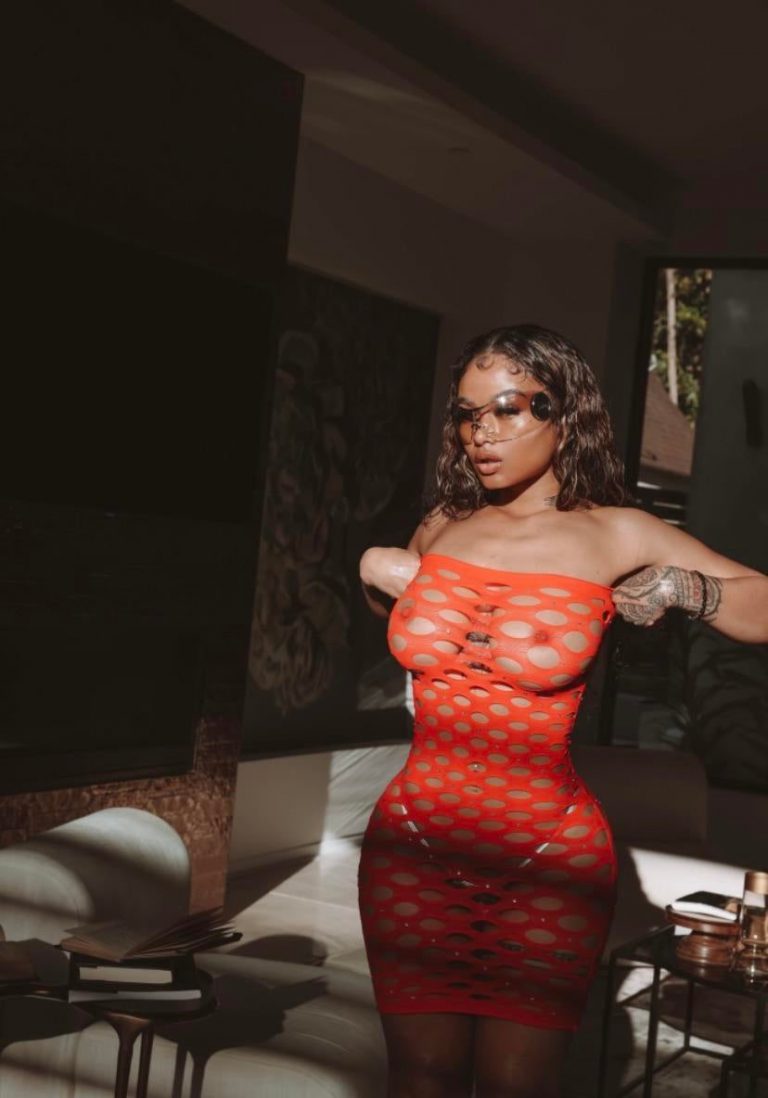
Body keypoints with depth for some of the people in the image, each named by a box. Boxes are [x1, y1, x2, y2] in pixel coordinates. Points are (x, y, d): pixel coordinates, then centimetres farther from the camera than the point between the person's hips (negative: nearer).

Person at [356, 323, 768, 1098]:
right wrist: (375, 574, 10)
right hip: (414, 848, 3)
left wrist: (685, 588, -17)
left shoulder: (616, 537, -4)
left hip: (547, 863, -3)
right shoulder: (442, 527, 6)